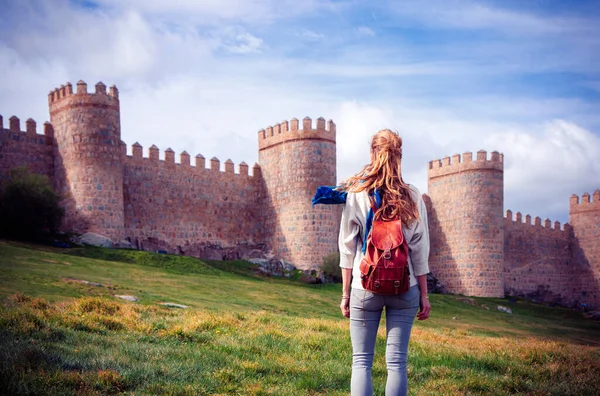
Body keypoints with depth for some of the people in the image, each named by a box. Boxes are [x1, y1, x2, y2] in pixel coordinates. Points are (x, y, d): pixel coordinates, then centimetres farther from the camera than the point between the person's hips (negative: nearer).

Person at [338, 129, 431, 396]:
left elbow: (348, 248, -1)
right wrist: (424, 294, 8)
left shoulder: (356, 194, -2)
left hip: (365, 287, -1)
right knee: (397, 362, 6)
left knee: (361, 361, 6)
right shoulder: (412, 196, 0)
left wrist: (345, 292, 6)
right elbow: (419, 250, 1)